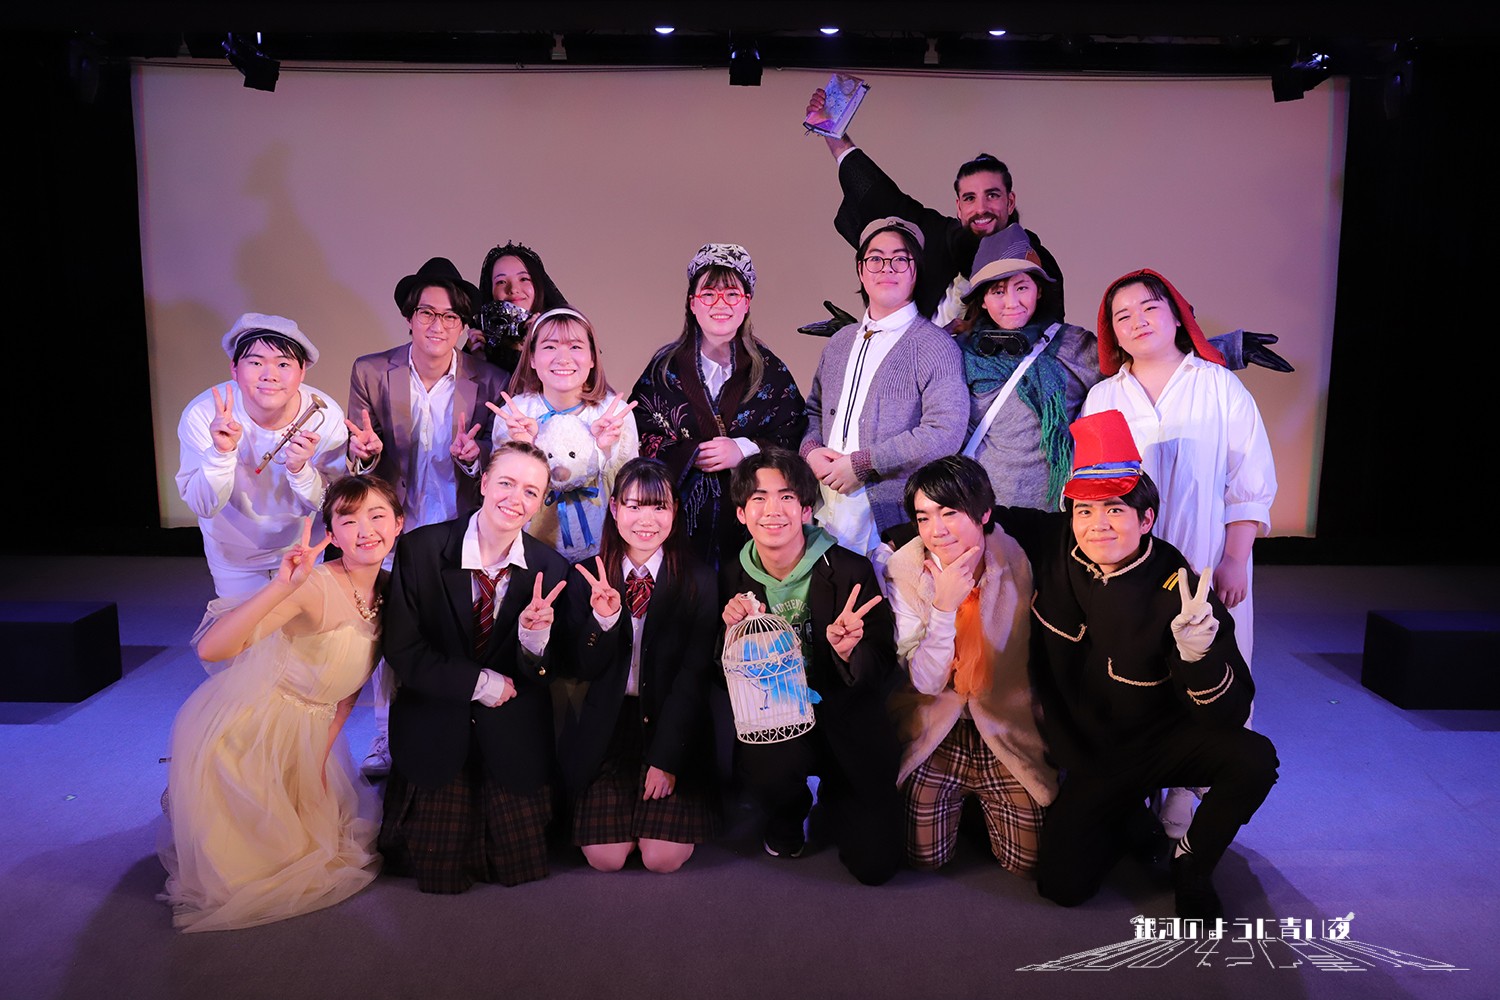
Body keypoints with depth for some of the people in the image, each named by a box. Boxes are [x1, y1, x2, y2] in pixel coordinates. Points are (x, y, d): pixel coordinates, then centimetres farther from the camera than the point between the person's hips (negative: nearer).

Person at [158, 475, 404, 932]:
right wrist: (282, 586, -53)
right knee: (244, 853, 14)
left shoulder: (390, 592, -8)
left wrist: (323, 752, -1)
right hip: (238, 732, -7)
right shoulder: (313, 587, -31)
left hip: (305, 735, 7)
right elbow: (211, 647, -43)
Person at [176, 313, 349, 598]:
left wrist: (301, 469, -38)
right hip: (234, 557, -1)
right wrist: (221, 453, -41)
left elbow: (329, 507, -18)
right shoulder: (202, 415, -27)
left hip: (302, 548, 1)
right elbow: (204, 507, -25)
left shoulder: (325, 416, -25)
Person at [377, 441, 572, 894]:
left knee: (520, 869, 6)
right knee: (439, 875, 2)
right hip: (435, 733, -1)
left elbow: (538, 678, -6)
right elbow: (402, 652, -10)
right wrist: (481, 683, -14)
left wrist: (534, 635, -28)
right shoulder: (421, 549, -12)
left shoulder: (550, 568, -8)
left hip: (513, 738, 1)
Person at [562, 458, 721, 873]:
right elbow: (586, 671, -3)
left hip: (673, 727, -1)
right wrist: (603, 618, -23)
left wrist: (665, 758, -12)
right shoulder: (589, 578, 0)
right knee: (605, 859, -7)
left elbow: (693, 674, -7)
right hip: (608, 730, 1)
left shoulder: (698, 581, -5)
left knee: (662, 858, -10)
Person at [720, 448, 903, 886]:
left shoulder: (851, 571, -13)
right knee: (769, 769, -34)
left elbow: (884, 669, -9)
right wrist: (733, 631, -19)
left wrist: (849, 650, -31)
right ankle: (790, 811, 6)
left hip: (843, 723, -1)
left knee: (875, 865, -9)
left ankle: (831, 794, 25)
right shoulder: (732, 577, -4)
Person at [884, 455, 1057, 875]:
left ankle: (984, 803, 24)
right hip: (935, 735, -1)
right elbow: (926, 682, -18)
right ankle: (959, 800, 25)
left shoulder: (1016, 562, -11)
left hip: (1008, 731, 1)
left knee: (1030, 862, -5)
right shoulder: (904, 572, -14)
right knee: (924, 857, -5)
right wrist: (945, 606, -28)